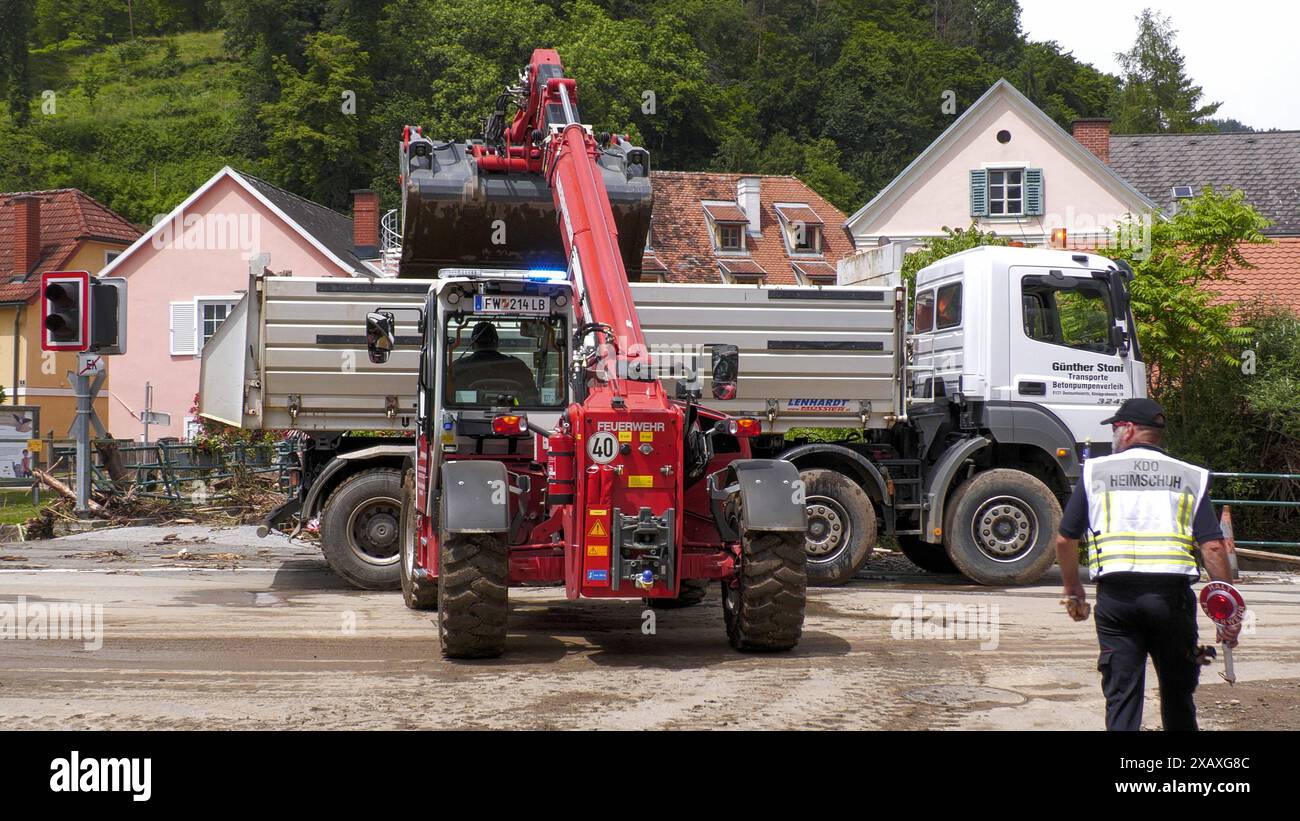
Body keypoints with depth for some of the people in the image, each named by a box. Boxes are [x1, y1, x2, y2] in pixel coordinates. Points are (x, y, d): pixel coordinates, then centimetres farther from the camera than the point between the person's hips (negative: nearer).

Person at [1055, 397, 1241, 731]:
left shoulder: (1095, 471, 8)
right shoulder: (1190, 477, 10)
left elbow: (1065, 540, 9)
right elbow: (1213, 547, -1)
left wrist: (1073, 591, 24)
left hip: (1115, 595, -1)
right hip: (1172, 592, 1)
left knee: (1122, 695, 3)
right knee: (1177, 694, 16)